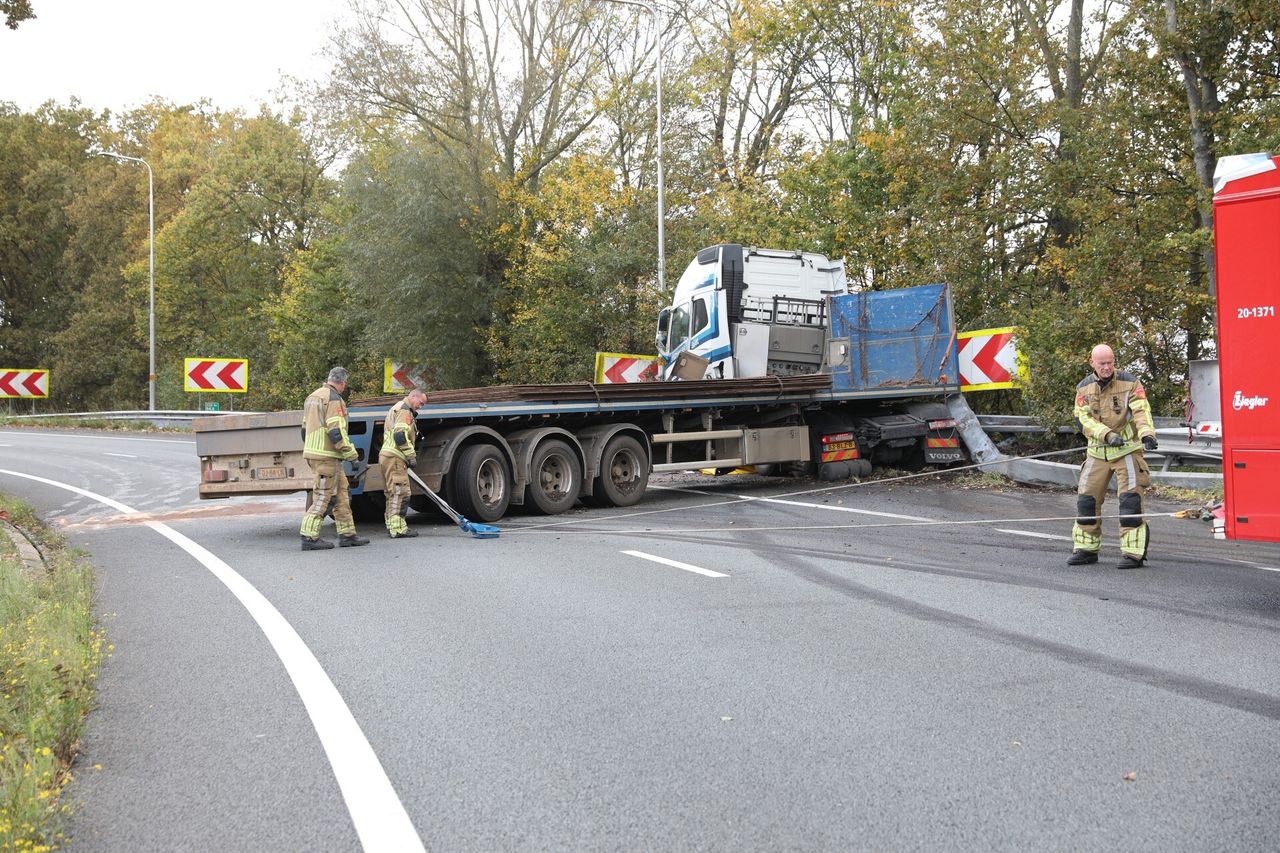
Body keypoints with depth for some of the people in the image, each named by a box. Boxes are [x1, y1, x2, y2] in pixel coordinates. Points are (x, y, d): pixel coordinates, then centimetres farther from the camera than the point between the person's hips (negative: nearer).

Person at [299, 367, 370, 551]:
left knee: (341, 493, 12)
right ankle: (309, 537, -5)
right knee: (322, 496, -6)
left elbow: (305, 429, 21)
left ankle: (347, 534, 14)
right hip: (327, 456, -10)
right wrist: (351, 454, -14)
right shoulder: (334, 399, -13)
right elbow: (336, 432, -20)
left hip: (312, 452, 10)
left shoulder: (313, 396, 17)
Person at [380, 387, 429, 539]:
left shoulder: (396, 408, 25)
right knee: (400, 493, -12)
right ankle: (398, 529, -14)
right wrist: (411, 455, -16)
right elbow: (400, 435, -21)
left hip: (385, 456, 11)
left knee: (392, 494, 15)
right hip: (395, 458, -11)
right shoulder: (405, 411, -9)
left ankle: (392, 526, 20)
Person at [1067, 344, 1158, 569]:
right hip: (1097, 451, 4)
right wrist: (1107, 435, -20)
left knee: (1130, 498, -12)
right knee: (1086, 498, 5)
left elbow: (1141, 411, -16)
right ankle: (1086, 549, 18)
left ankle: (1133, 552, -7)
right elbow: (1083, 419, -5)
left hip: (1127, 449, -4)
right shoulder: (1084, 388, 3)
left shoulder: (1129, 382, -6)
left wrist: (1147, 433, -36)